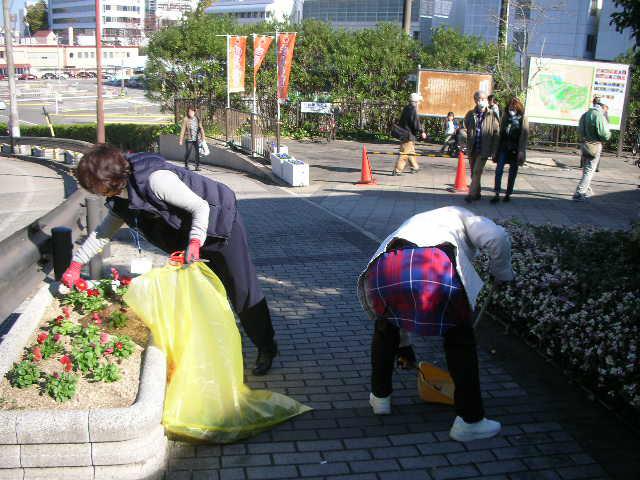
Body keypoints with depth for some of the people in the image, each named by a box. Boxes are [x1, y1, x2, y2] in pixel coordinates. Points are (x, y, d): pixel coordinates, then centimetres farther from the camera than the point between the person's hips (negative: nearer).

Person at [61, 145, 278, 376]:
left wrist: (195, 241, -41)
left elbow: (200, 206, -29)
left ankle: (266, 348, 15)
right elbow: (103, 231, 8)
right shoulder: (121, 197, -3)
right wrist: (76, 264, 5)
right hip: (189, 231, 9)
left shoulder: (155, 179, -32)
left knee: (242, 289, 0)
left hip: (219, 221, -9)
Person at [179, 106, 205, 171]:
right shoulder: (185, 119, -4)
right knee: (188, 152, 3)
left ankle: (197, 166, 5)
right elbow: (183, 130, -4)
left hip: (197, 139, 3)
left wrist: (203, 137, 4)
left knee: (197, 152, -2)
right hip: (189, 139, -2)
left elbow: (201, 128, 8)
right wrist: (181, 140, -5)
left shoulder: (197, 119, 5)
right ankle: (186, 165, 23)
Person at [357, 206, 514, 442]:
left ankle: (380, 396, 45)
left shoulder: (414, 222, 46)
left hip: (383, 270, 4)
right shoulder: (459, 215, 35)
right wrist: (502, 274, 31)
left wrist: (402, 343, 58)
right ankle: (469, 420, 27)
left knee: (385, 326, 36)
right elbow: (497, 237, 11)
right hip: (438, 272, -4)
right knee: (460, 339, 23)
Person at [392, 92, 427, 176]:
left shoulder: (406, 109, 10)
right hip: (409, 135, -10)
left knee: (411, 151, 23)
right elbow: (416, 123, -18)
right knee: (405, 153, -7)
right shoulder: (413, 110, -17)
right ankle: (397, 170, -8)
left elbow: (401, 121, 18)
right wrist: (422, 132, -7)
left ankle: (414, 167, 36)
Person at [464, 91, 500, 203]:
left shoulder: (492, 115, -3)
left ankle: (471, 194, -10)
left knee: (477, 172, -11)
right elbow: (465, 129, 14)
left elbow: (496, 133, -2)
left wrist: (494, 150, -5)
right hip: (472, 149, 4)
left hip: (484, 149, -4)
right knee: (473, 172, 12)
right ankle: (477, 193, 24)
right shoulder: (470, 114, 5)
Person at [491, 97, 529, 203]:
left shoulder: (523, 119, -3)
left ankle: (508, 194, 17)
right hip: (504, 148, 2)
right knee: (499, 170, -7)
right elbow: (500, 132, 11)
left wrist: (521, 151, -13)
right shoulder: (505, 117, 7)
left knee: (512, 172, 7)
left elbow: (525, 135, -6)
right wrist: (498, 148, 7)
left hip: (515, 150, -2)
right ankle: (497, 194, -6)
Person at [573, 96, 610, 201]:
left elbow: (579, 131, 15)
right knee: (589, 172, -2)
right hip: (594, 147, -8)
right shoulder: (599, 115, -18)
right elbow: (604, 135, -19)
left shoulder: (585, 115, 8)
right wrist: (609, 134, 1)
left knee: (586, 170, 21)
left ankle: (586, 190, 34)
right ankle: (578, 194, -6)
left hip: (584, 145, 8)